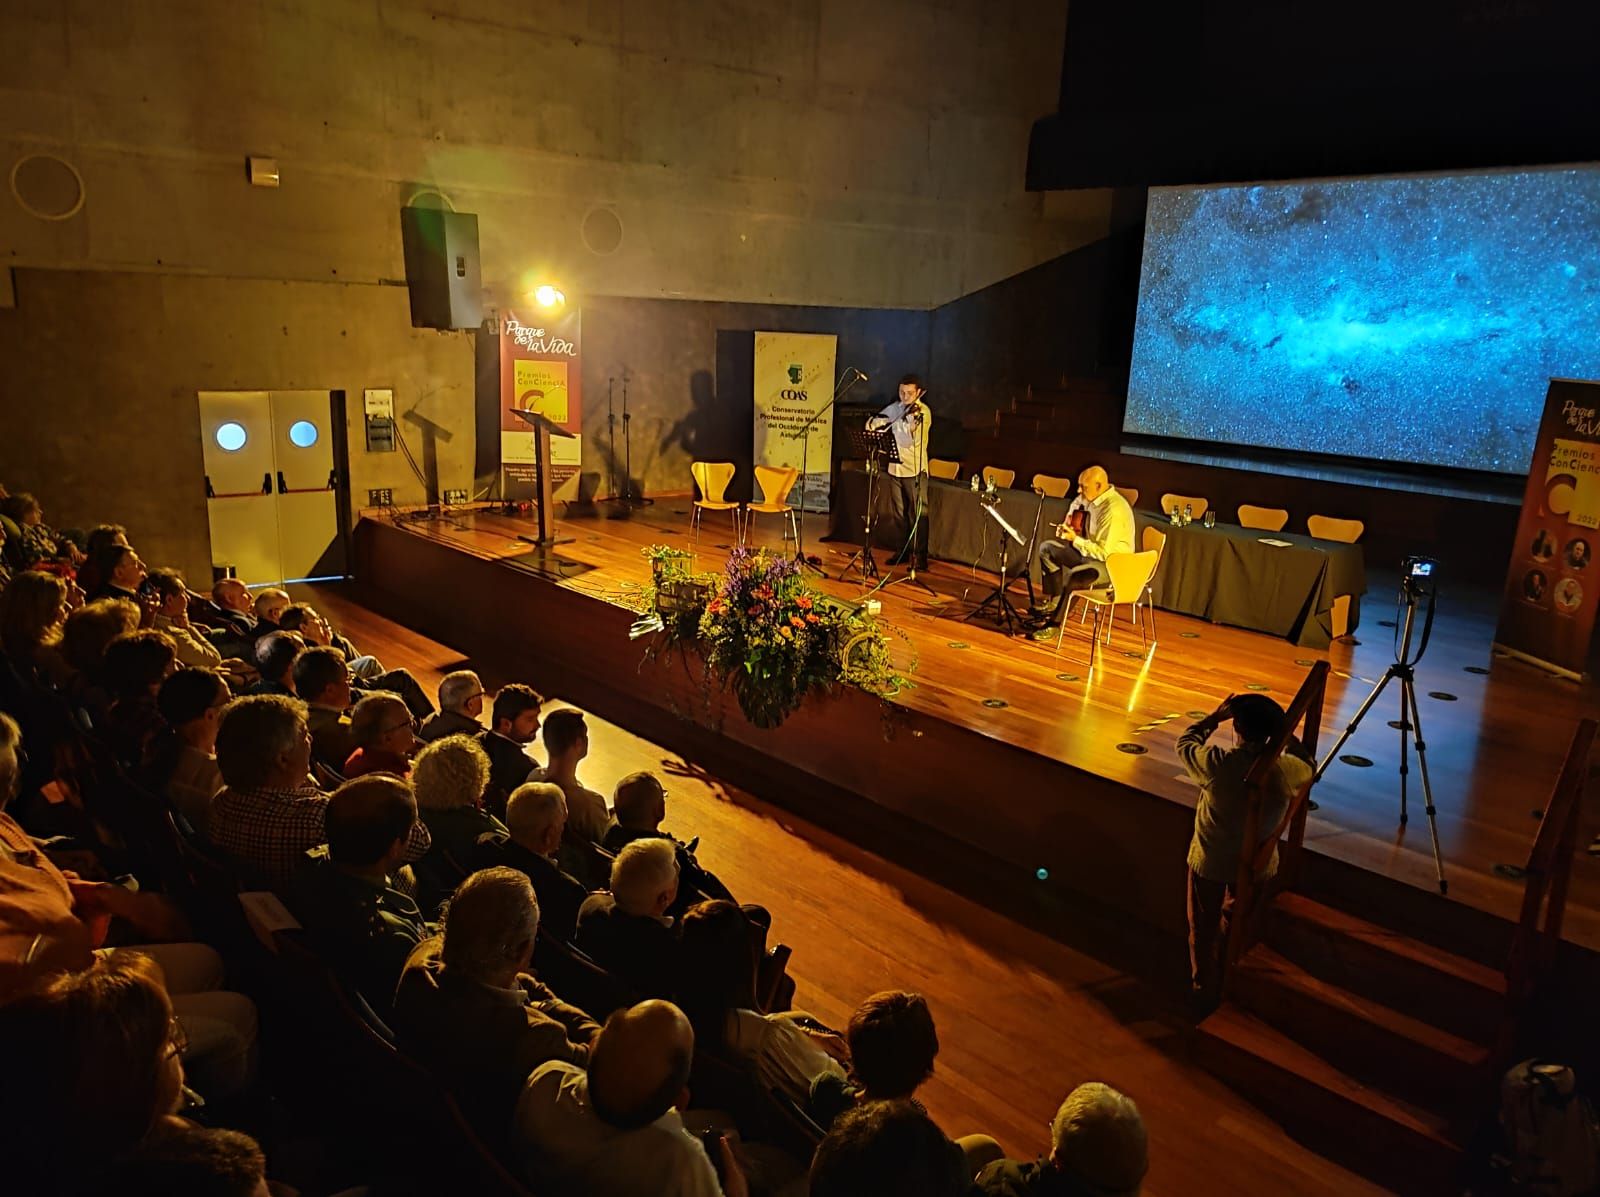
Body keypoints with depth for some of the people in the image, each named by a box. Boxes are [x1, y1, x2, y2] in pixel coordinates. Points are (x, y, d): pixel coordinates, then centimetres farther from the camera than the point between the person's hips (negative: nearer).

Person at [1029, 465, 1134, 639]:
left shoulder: (1113, 510, -27)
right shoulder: (1086, 499, -1)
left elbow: (1104, 552, -28)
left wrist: (1075, 539, -22)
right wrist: (1065, 530, 4)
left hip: (1112, 561, -9)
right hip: (1088, 549, 9)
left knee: (1073, 576, -33)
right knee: (1047, 548, 2)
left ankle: (1054, 623, -14)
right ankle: (1052, 601, -1)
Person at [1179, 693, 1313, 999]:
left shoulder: (1217, 763, -29)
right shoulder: (1288, 769, -22)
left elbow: (1185, 743, -8)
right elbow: (1308, 766, 4)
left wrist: (1214, 717, -1)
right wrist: (1283, 734, 4)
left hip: (1211, 860, -3)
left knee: (1204, 927, 20)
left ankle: (1204, 989, 37)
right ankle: (1227, 980, 52)